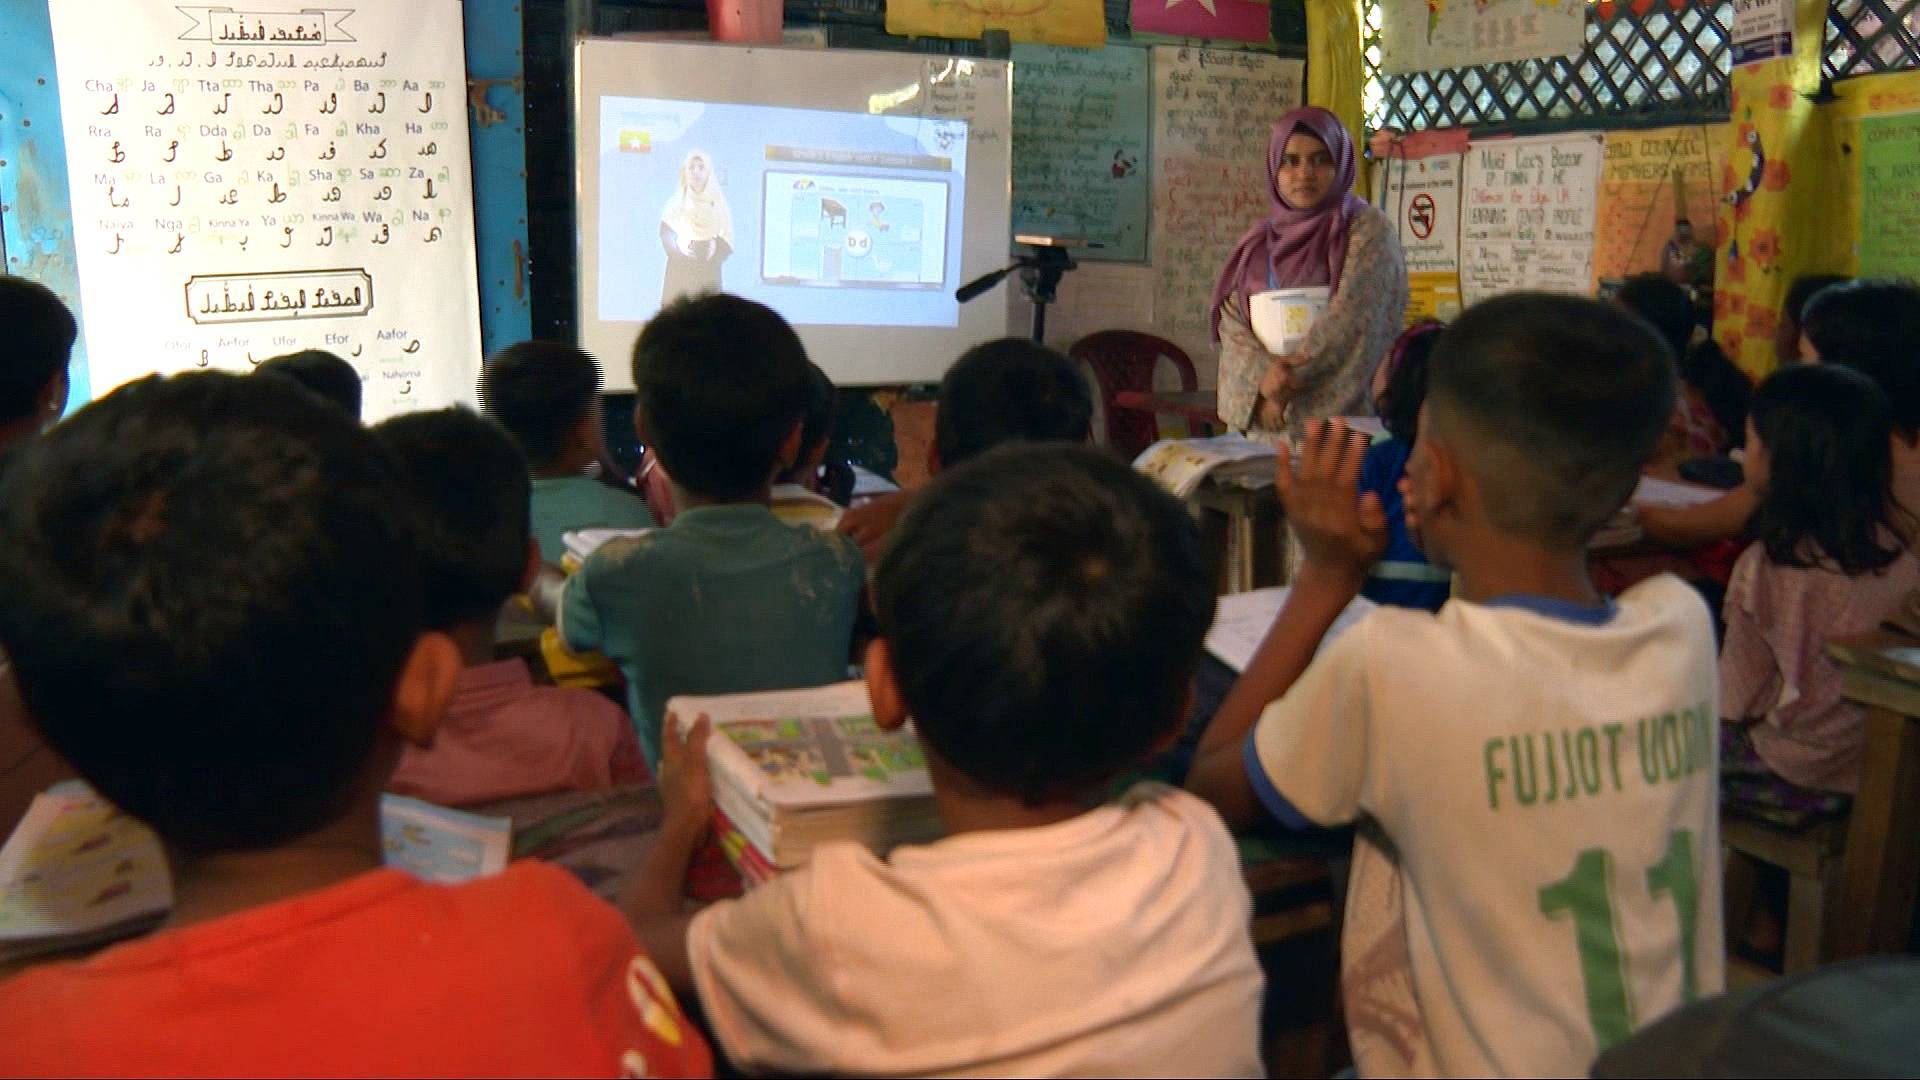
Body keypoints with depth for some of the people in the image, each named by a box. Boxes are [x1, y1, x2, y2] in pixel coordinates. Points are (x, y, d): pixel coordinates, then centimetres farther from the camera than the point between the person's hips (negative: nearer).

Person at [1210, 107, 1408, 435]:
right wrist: (1264, 375, -15)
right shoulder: (1258, 244, 14)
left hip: (1338, 418, -3)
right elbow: (1232, 325, 4)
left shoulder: (1368, 231, 1)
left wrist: (1284, 384, -12)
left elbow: (1351, 320, -10)